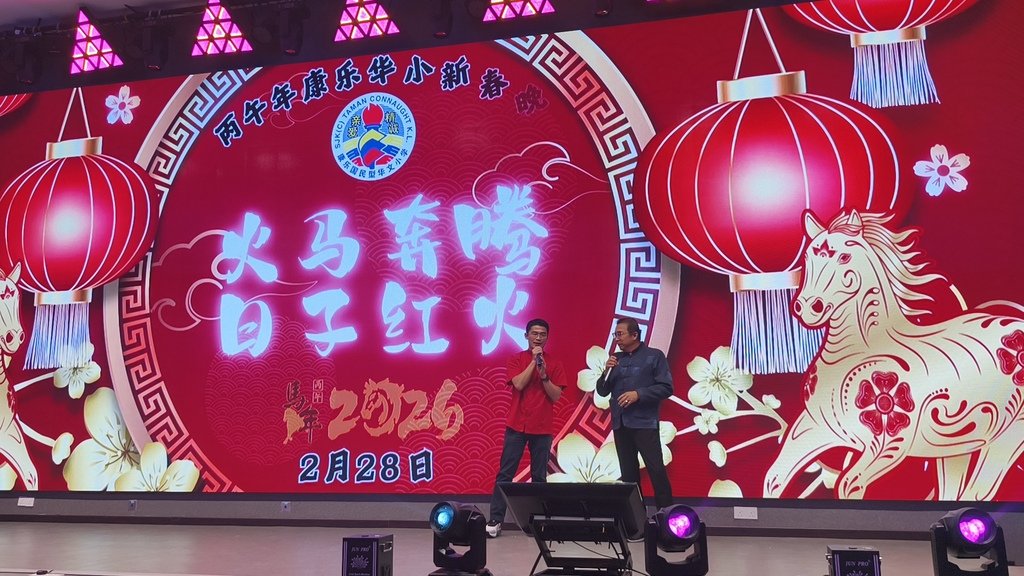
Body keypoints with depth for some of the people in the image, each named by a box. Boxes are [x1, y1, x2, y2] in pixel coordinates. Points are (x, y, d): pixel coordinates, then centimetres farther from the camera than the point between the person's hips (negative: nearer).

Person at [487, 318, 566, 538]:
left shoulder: (554, 364, 7)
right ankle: (495, 520, -1)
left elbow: (556, 396, 0)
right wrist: (533, 361, -12)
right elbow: (519, 384, -11)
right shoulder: (516, 359, 6)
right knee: (505, 474, -2)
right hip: (516, 426, -1)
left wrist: (544, 375, -13)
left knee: (539, 476, 3)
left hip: (542, 428, 1)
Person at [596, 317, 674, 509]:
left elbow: (666, 388, -7)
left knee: (656, 469, -8)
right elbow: (602, 391, 12)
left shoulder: (654, 356, -1)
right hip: (620, 424, 5)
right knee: (628, 472, 9)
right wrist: (607, 371, -5)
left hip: (644, 422, -5)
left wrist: (638, 394, -16)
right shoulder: (615, 358, 12)